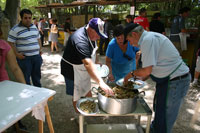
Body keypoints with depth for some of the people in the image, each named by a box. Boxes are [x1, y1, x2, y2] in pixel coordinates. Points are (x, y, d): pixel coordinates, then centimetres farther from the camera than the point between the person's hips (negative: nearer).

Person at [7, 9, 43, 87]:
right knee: (25, 78, 4)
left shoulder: (34, 27, 10)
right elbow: (10, 43, -8)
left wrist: (40, 49, 8)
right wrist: (16, 54, -17)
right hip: (24, 58, -5)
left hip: (37, 56, 6)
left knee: (37, 76, 18)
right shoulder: (15, 30, -9)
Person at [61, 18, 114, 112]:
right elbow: (87, 63, -48)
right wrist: (100, 82, -55)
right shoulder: (80, 39, -35)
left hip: (84, 71, 9)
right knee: (77, 97, 9)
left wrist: (95, 63, 2)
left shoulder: (91, 35, -4)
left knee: (87, 92, 21)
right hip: (73, 72, -9)